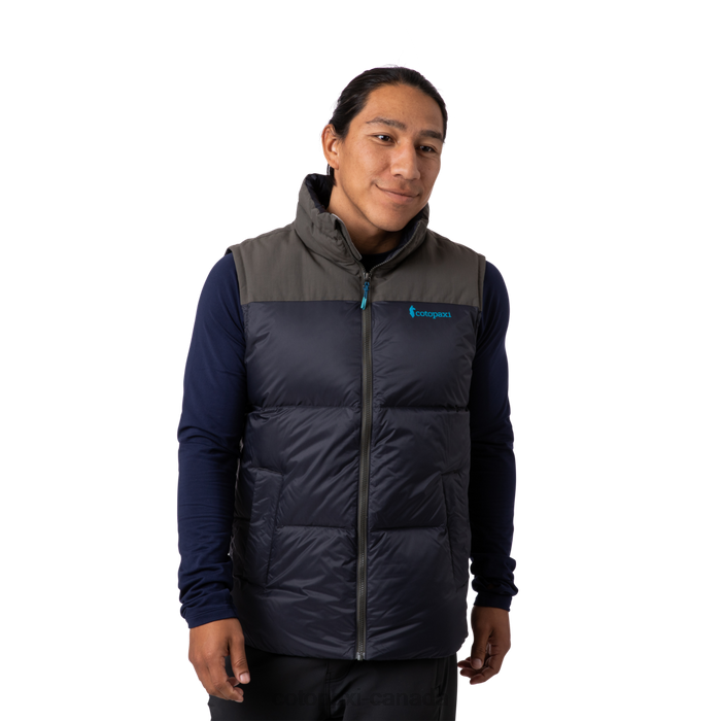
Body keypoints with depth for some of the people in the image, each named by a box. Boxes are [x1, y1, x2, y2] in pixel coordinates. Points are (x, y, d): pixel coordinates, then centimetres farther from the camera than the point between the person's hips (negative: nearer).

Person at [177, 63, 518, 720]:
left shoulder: (473, 283, -2)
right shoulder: (244, 276, -6)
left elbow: (487, 444, 7)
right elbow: (206, 444, -6)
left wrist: (496, 593, 9)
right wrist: (205, 603, -13)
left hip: (414, 640, 1)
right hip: (274, 626, -1)